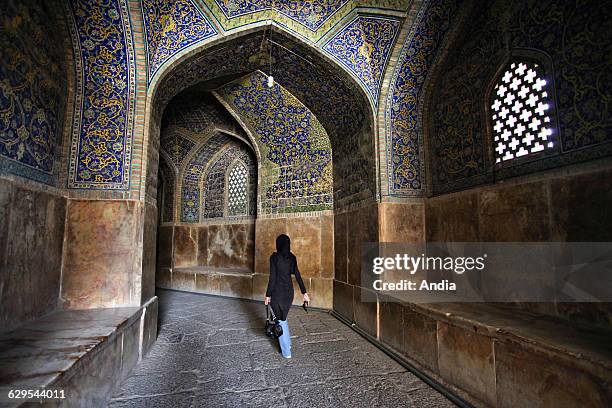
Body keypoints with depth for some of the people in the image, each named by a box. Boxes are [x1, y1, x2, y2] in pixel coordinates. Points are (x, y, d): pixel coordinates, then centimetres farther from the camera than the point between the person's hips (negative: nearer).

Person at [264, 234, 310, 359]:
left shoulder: (274, 257, -14)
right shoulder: (292, 258, 1)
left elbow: (272, 278, -15)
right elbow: (298, 276, 3)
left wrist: (268, 295, -8)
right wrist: (304, 292, 7)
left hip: (277, 291, -5)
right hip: (289, 291, 6)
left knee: (280, 320, 6)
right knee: (283, 317, 25)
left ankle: (286, 351, 13)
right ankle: (287, 342, 36)